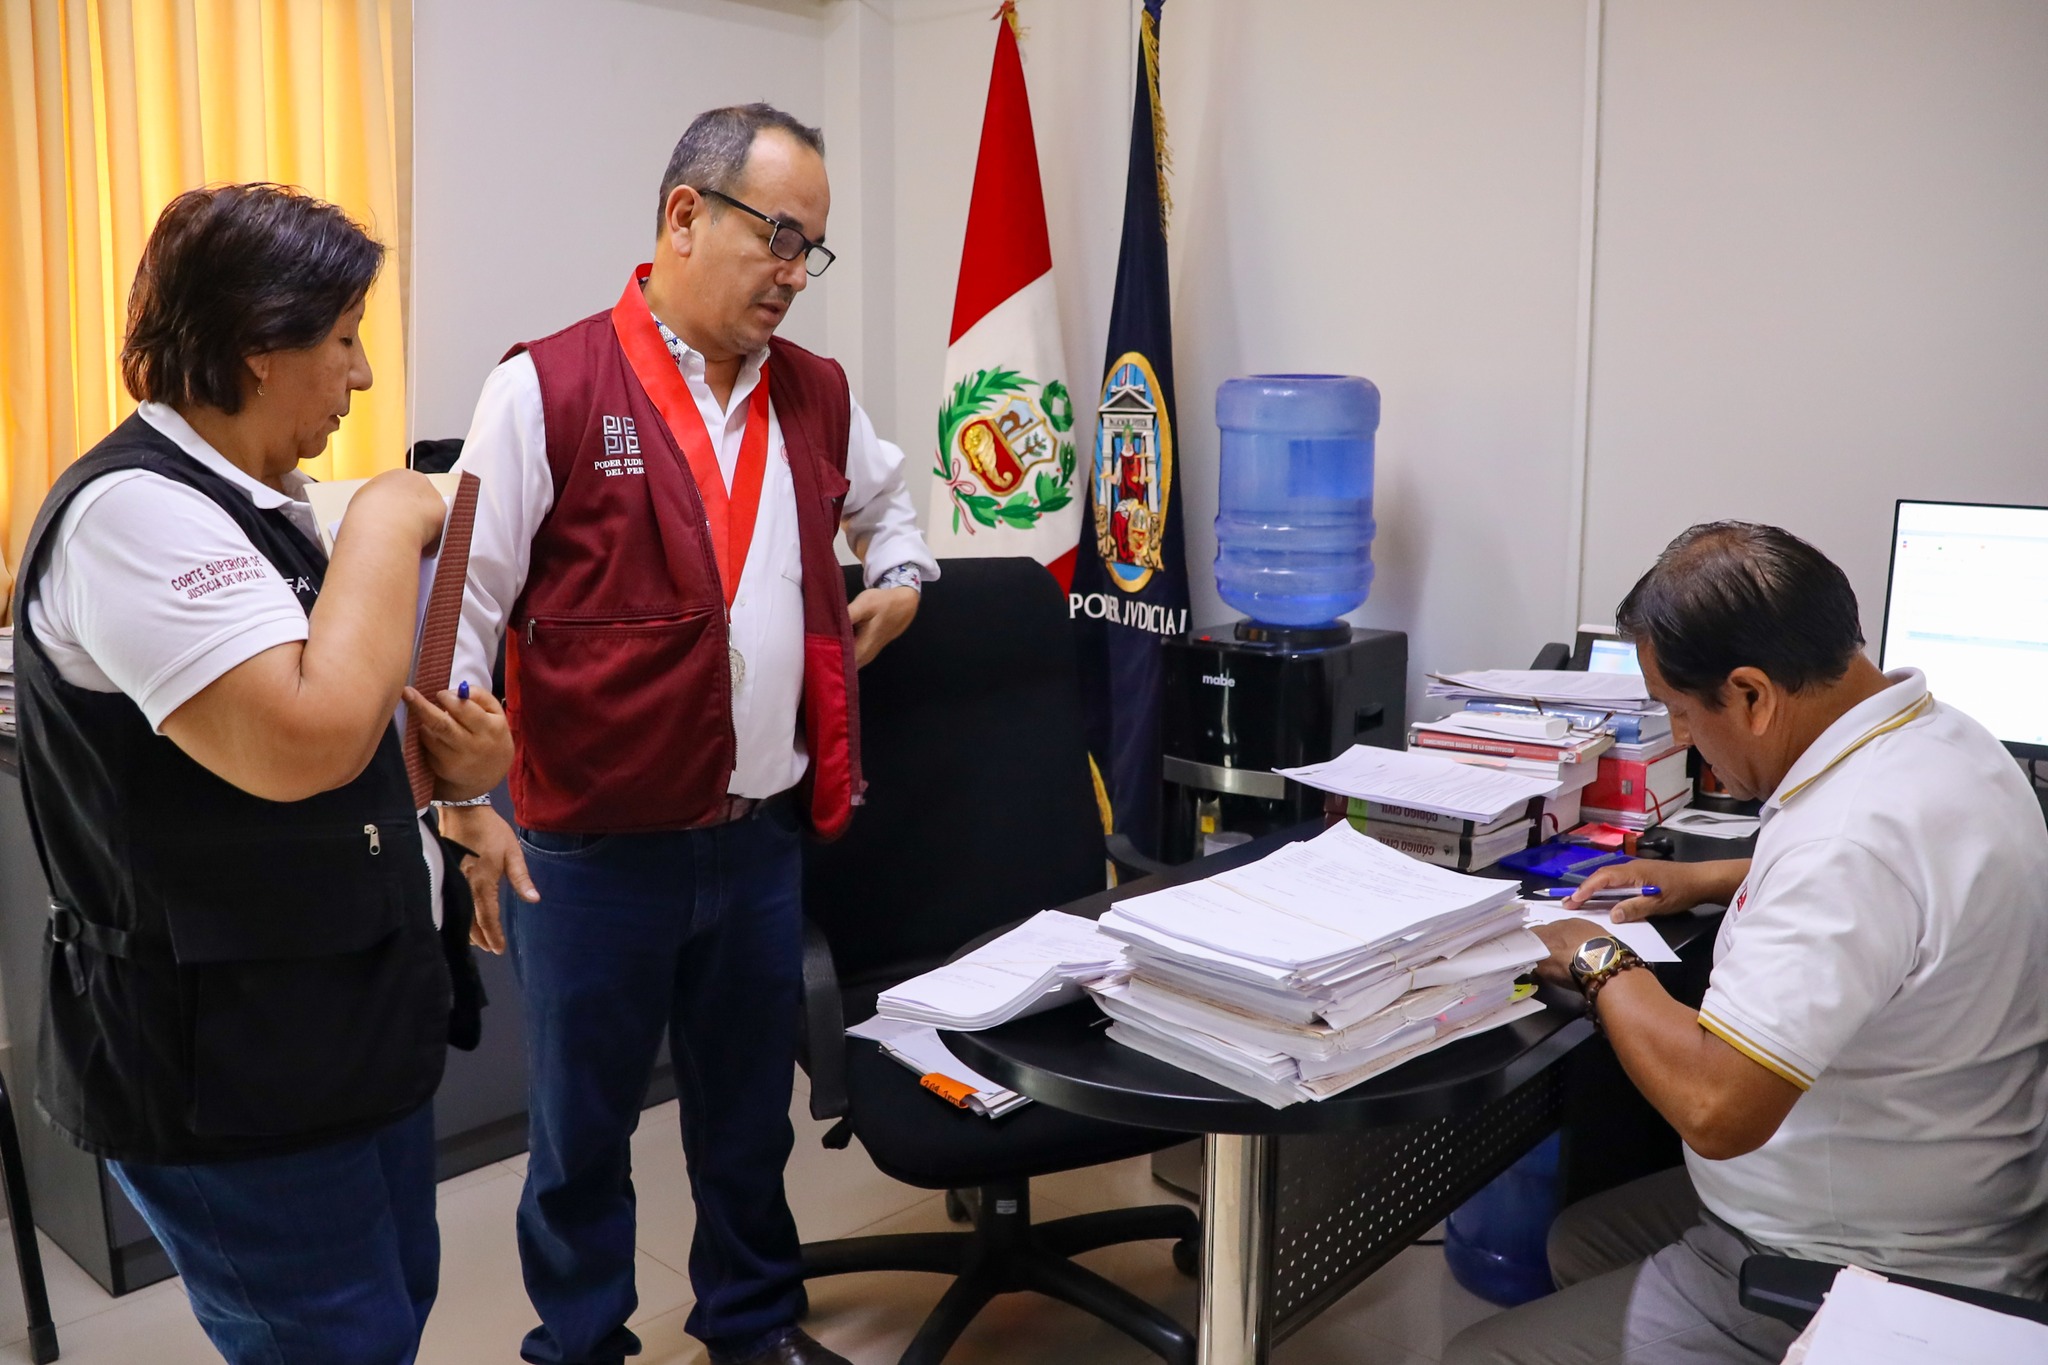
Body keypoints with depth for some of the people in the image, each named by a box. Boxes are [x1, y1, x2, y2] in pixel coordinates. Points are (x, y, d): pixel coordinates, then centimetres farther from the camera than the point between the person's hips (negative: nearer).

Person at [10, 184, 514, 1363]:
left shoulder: (253, 505, 10)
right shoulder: (135, 511, -20)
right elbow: (299, 742, -34)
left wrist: (449, 763, 0)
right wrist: (387, 525, -21)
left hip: (347, 1024, 9)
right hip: (225, 1071, -9)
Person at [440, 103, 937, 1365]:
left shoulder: (817, 395, 6)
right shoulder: (550, 389, -11)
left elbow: (887, 494, 28)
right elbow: (463, 606, -9)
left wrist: (902, 576, 10)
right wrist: (469, 804, -11)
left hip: (765, 835, 5)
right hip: (595, 849, -4)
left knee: (752, 1109, 20)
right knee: (583, 1126, 13)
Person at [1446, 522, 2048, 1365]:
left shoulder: (1860, 834, -33)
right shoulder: (1940, 734, 0)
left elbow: (1714, 1105, -36)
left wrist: (1600, 966, -18)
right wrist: (1707, 881, 16)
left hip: (1848, 1277, -10)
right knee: (1576, 1240, 25)